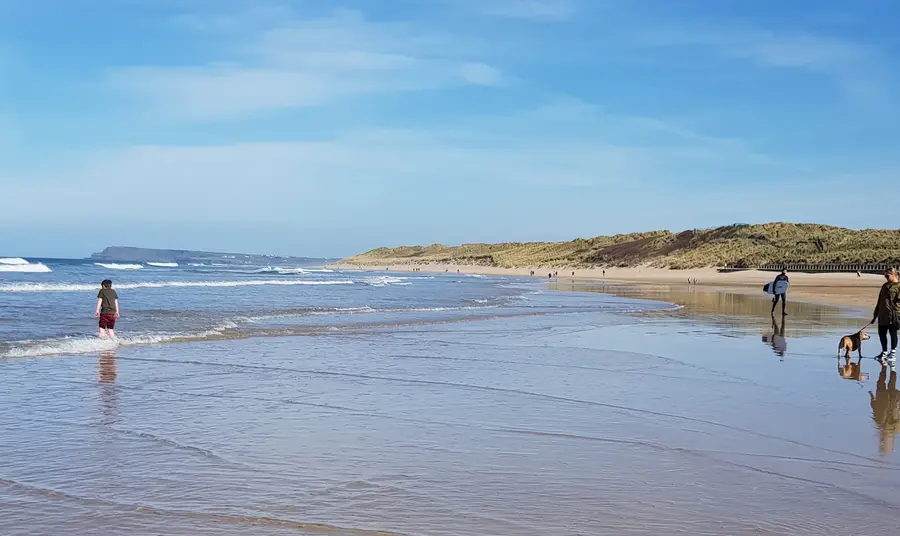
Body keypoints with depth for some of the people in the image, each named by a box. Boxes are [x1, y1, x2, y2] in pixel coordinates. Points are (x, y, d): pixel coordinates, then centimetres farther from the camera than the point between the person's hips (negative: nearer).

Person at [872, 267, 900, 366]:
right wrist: (875, 314, 20)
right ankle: (884, 353, 23)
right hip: (883, 315, 7)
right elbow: (879, 301, 20)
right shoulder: (885, 286, 17)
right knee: (882, 334, 10)